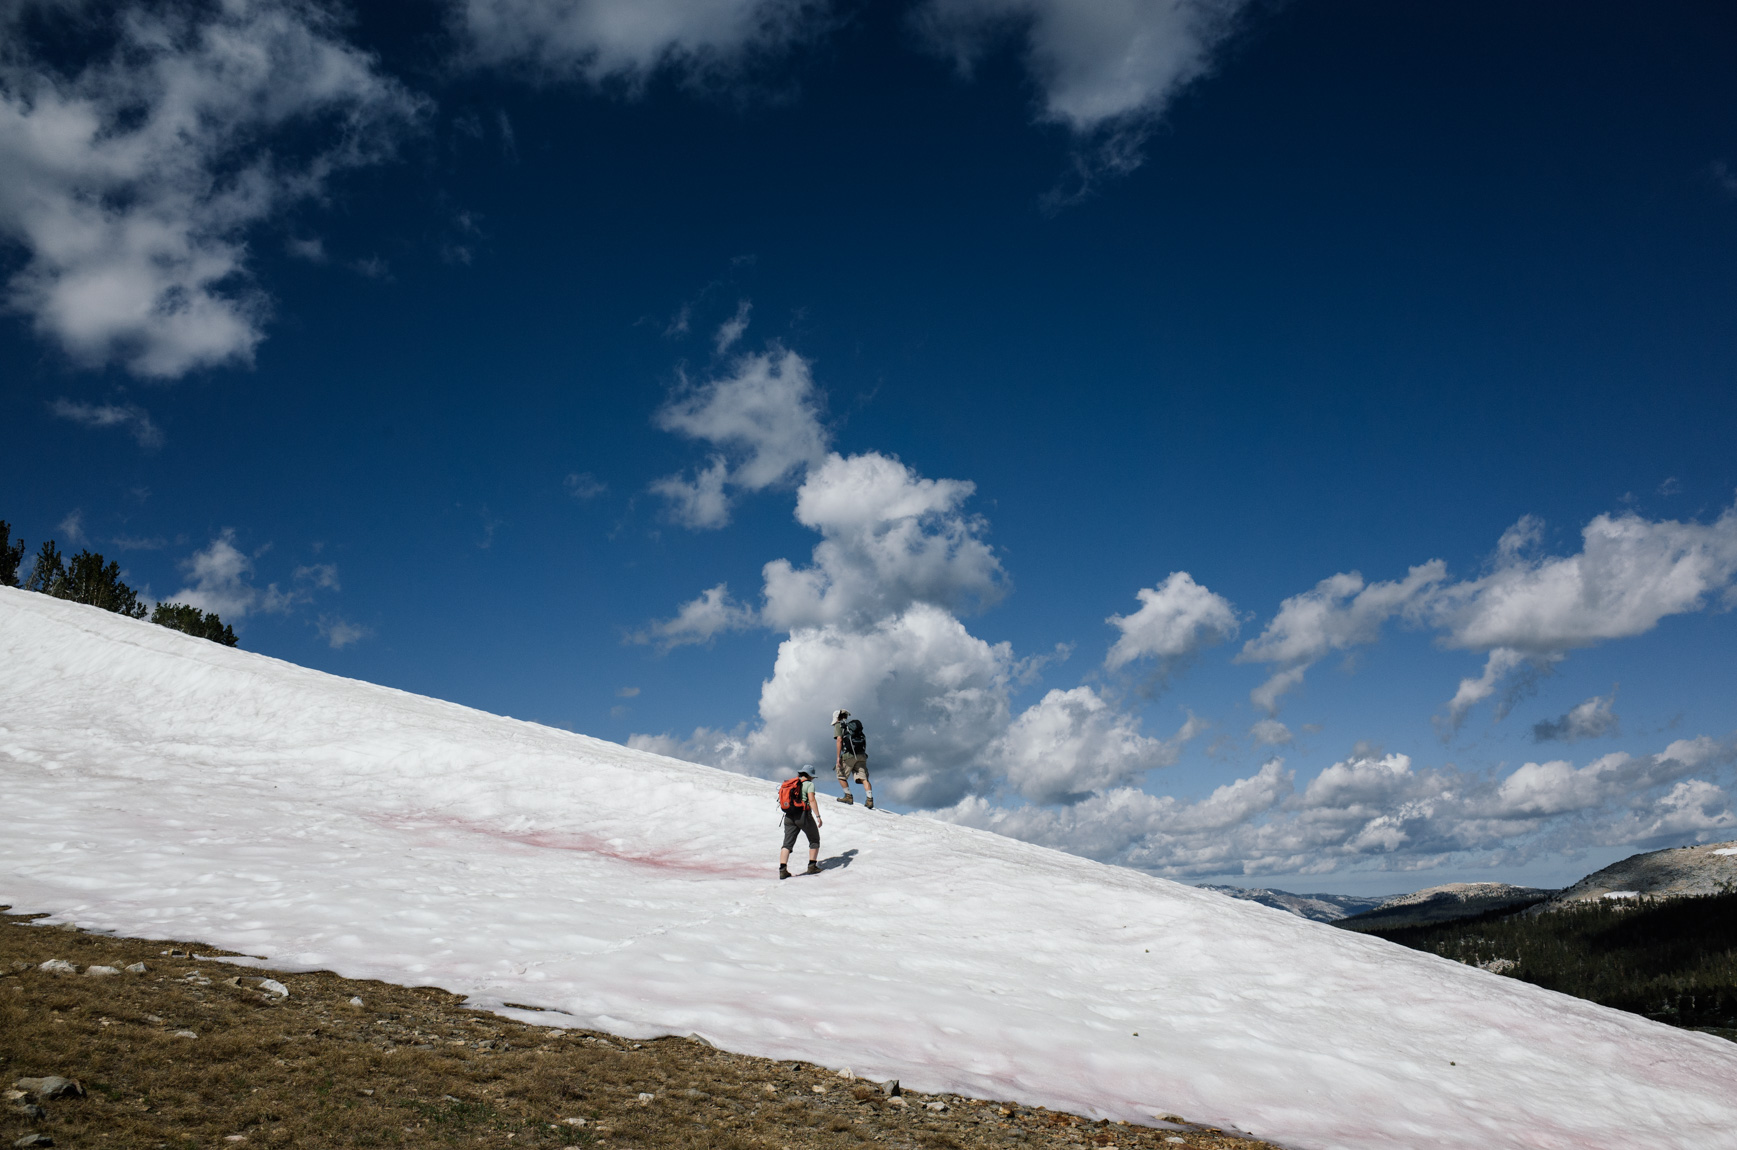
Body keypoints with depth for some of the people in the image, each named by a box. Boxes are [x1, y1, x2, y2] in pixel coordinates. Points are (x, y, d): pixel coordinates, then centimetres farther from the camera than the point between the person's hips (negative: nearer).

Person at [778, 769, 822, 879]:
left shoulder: (792, 783, 15)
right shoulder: (809, 784, -3)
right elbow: (811, 800, -16)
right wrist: (818, 816, -16)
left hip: (789, 816, 5)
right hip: (804, 816, -5)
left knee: (787, 844, 1)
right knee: (814, 840, 16)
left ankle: (782, 870, -12)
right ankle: (812, 866, 16)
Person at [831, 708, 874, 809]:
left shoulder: (839, 725, 9)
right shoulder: (854, 725, 27)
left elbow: (839, 740, -6)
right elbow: (863, 743, 24)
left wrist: (838, 757, -8)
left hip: (849, 755, -5)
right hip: (861, 755, 5)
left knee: (841, 776, 12)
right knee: (863, 778, -3)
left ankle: (849, 797, 6)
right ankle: (870, 799, -16)